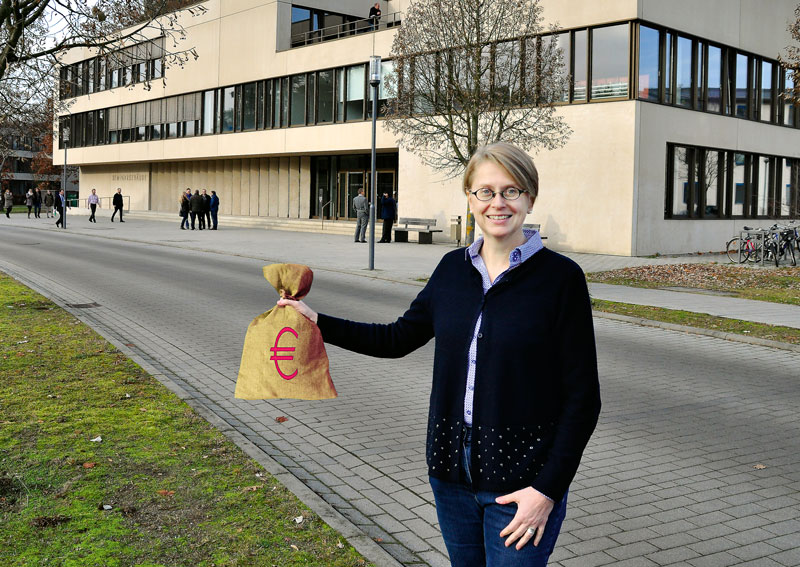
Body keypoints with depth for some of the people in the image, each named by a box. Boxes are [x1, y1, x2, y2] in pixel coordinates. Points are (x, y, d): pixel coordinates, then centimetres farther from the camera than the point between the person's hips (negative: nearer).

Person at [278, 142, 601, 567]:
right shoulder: (453, 268, 4)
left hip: (520, 482, -5)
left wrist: (548, 488, -15)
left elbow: (581, 397, -11)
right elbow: (398, 338, 14)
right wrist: (317, 322, 8)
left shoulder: (560, 277, -11)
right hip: (452, 469, 5)